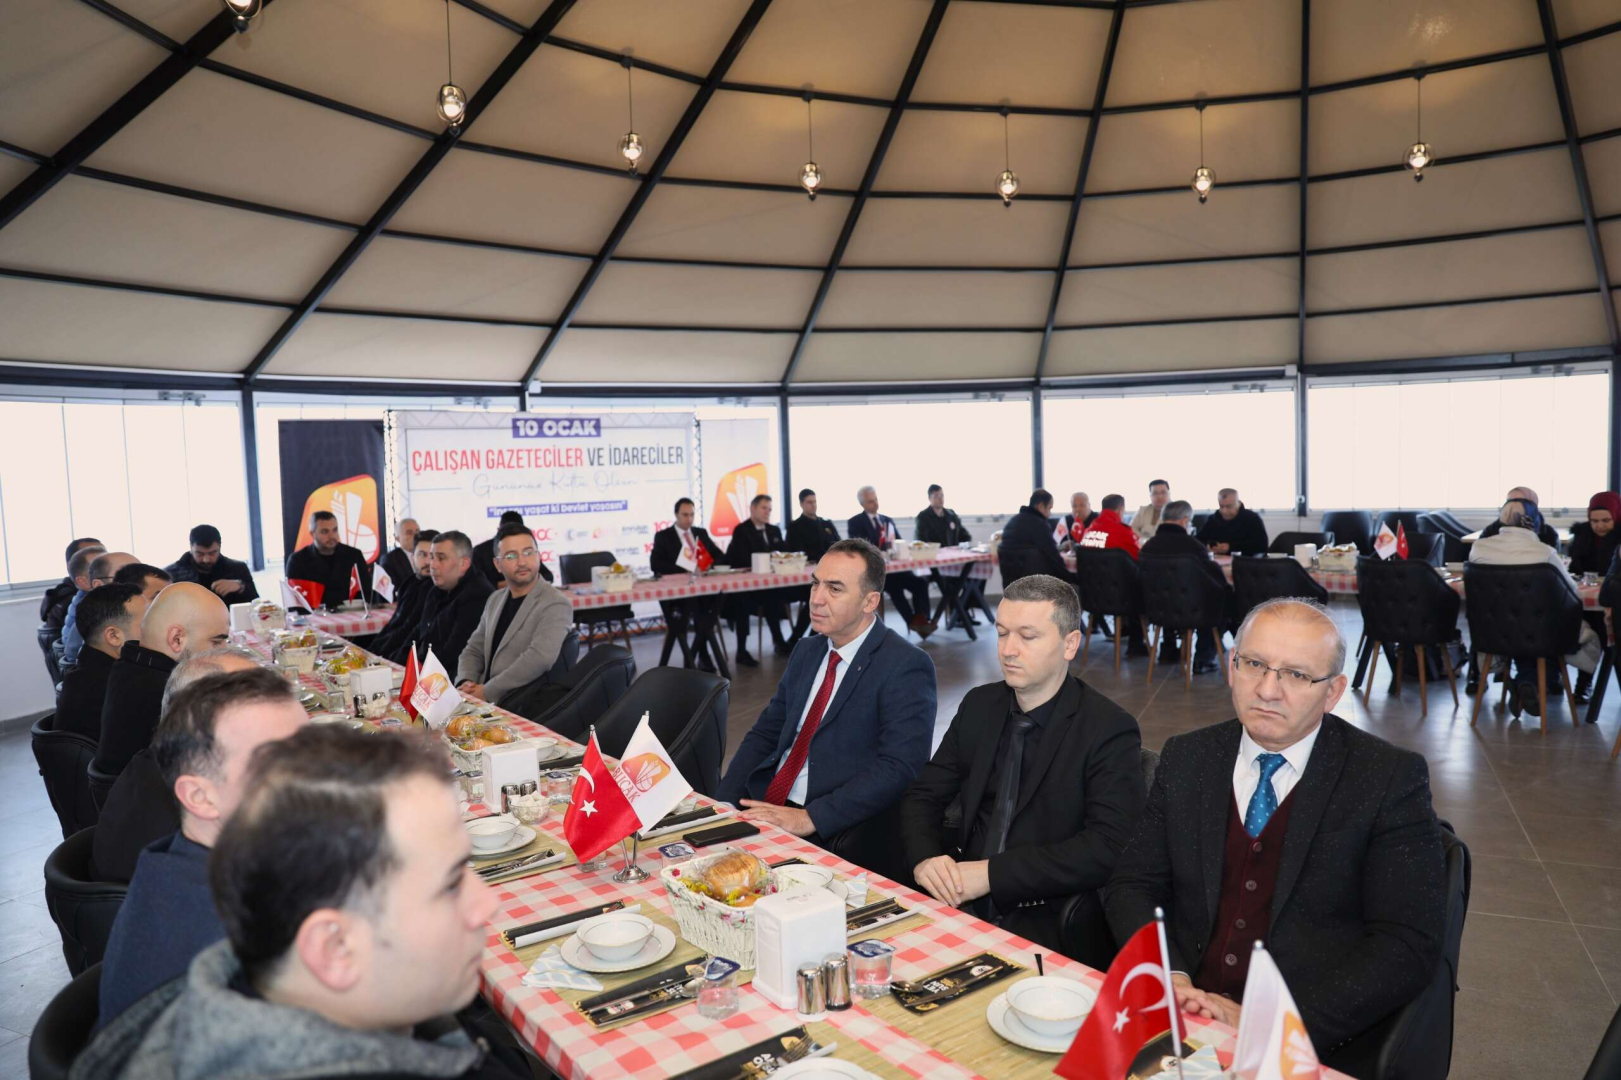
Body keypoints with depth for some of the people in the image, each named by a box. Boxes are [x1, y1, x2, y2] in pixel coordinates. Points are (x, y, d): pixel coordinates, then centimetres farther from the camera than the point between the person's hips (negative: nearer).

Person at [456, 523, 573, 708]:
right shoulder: (496, 599, 15)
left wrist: (486, 692, -21)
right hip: (484, 701, 7)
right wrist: (465, 683, -4)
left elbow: (540, 658, -25)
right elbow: (473, 651, 18)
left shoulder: (555, 605, -11)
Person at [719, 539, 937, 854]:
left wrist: (810, 818, -24)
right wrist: (723, 804, -1)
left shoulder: (906, 666, -10)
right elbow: (764, 734, 14)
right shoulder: (807, 650, 12)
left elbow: (899, 768, -19)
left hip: (832, 831, -7)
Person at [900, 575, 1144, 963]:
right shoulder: (979, 705, 8)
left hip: (1051, 929, -5)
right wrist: (924, 858, -11)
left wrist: (992, 873, -22)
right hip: (962, 902, 5)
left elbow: (1108, 848, -18)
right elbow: (924, 796, 11)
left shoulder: (1110, 730, -8)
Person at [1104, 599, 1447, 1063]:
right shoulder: (1185, 758, 6)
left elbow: (1408, 944, -10)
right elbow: (1132, 885, 8)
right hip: (1182, 1014, 3)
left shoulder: (1390, 779, -4)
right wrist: (1170, 979, -11)